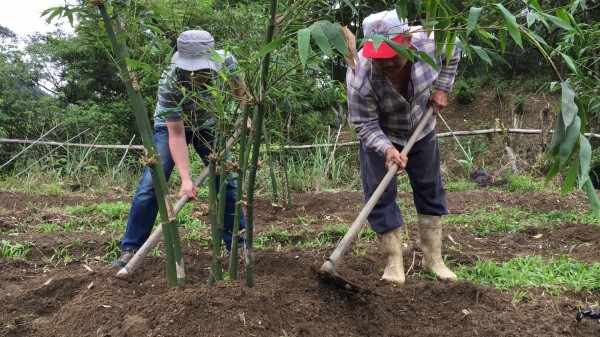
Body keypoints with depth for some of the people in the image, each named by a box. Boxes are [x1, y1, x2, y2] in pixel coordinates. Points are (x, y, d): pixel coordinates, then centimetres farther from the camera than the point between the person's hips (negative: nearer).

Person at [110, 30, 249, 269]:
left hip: (207, 125, 3)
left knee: (228, 182, -1)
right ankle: (130, 249, -4)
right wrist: (186, 178, -40)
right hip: (171, 126, -3)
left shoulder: (225, 61, -30)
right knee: (150, 185, -14)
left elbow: (238, 84, -3)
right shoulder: (169, 84, -38)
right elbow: (176, 135, -33)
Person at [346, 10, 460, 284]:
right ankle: (394, 263, 4)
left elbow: (453, 54, -3)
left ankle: (433, 259, 20)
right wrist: (387, 149, -43)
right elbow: (364, 125, -27)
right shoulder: (360, 77, -38)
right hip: (379, 135, -3)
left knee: (430, 190, 7)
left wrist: (440, 89, -10)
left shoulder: (429, 42, -29)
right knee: (380, 195, -9)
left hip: (421, 130, 3)